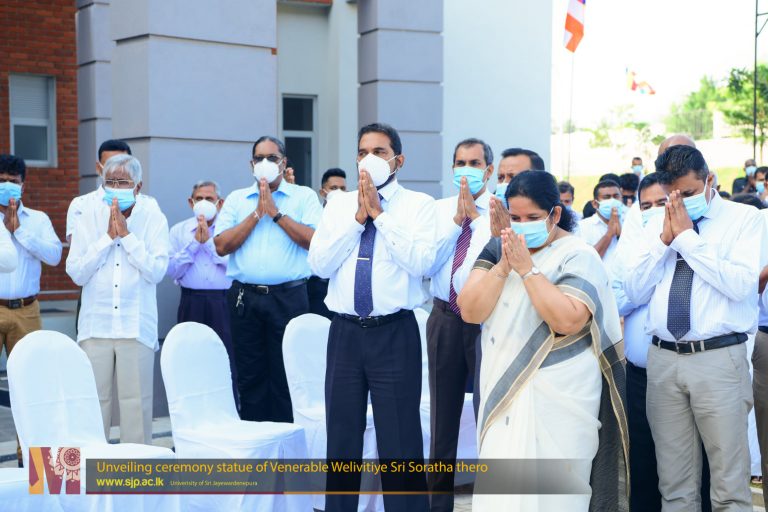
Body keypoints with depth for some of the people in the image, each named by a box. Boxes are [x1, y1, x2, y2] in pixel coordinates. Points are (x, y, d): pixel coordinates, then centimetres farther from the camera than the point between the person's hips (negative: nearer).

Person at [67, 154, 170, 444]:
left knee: (137, 401, 2)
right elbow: (76, 272, -3)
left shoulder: (153, 218, 2)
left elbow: (157, 271, -9)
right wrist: (108, 236, -8)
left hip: (137, 325, -1)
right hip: (96, 324, 1)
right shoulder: (89, 217, 5)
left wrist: (126, 234, -12)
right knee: (94, 400, 3)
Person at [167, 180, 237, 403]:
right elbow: (172, 270, 0)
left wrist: (208, 240, -9)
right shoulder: (179, 231, 11)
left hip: (223, 303, -1)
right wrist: (195, 242, -5)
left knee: (227, 364, -4)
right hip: (191, 303, 2)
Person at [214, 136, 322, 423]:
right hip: (245, 297, 3)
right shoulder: (236, 200, 12)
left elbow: (316, 241, -10)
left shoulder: (304, 197, 5)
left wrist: (275, 212, -10)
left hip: (289, 298, -2)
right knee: (250, 377, 8)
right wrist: (257, 213, -5)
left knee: (287, 376, 0)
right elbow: (221, 246, 0)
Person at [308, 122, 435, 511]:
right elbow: (319, 264, -1)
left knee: (400, 440, 0)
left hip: (395, 334, -3)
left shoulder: (419, 204, 0)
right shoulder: (338, 205, 10)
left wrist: (380, 214, -13)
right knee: (342, 437, 12)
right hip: (345, 333, 4)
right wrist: (357, 217, -9)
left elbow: (420, 262, -15)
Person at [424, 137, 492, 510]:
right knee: (443, 413, 12)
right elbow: (427, 264, -6)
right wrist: (457, 219, -11)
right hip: (445, 319, 4)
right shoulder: (438, 209, 6)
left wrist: (476, 215, -17)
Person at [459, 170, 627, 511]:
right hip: (503, 393, 5)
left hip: (557, 402, -5)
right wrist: (503, 267, -13)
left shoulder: (577, 256, -7)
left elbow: (568, 320, -23)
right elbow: (470, 311, -2)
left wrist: (527, 268, -19)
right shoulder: (498, 248, 8)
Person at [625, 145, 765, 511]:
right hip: (663, 359, 4)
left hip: (719, 359, -4)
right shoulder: (657, 224, 13)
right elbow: (634, 292, 8)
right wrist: (665, 239, -3)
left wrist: (688, 237, -12)